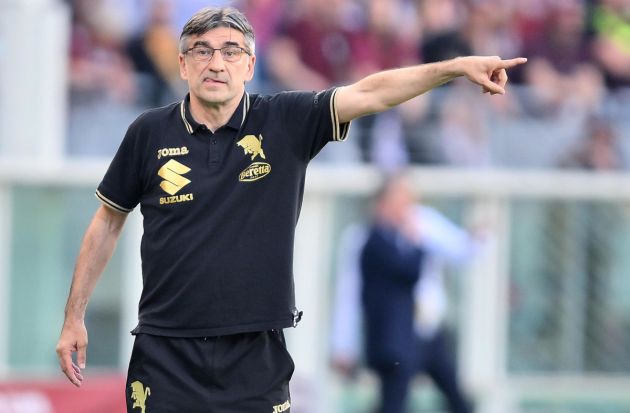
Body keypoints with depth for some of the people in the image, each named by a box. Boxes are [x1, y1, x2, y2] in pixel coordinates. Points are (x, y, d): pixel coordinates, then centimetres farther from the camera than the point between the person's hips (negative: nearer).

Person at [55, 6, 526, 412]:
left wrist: (456, 66, -23)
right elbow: (108, 223, 11)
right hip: (166, 355, 0)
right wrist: (74, 317, 11)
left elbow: (369, 93, -11)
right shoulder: (150, 133, 1)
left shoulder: (287, 123, 0)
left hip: (256, 357, 0)